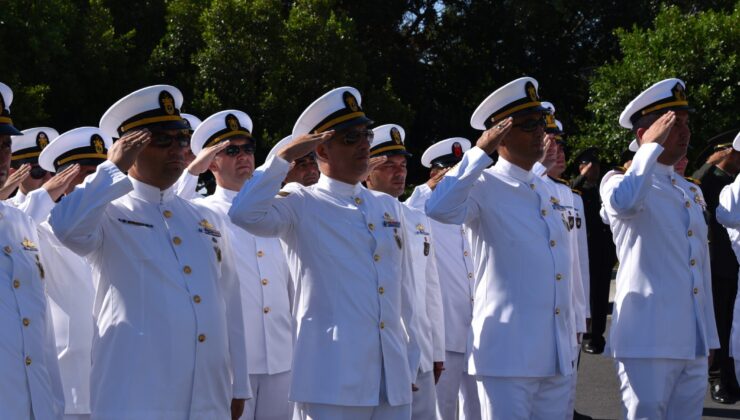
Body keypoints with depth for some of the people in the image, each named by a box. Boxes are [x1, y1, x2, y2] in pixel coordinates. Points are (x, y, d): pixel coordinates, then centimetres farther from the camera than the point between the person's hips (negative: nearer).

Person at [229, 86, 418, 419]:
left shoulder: (389, 207, 16)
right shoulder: (301, 206, -1)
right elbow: (244, 214, -21)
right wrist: (286, 156, -12)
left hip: (394, 379, 5)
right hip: (333, 379, -5)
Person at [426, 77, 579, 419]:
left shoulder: (547, 192, 17)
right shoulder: (484, 188, -6)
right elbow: (439, 210, -29)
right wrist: (480, 151, -22)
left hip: (558, 358, 7)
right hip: (508, 355, -7)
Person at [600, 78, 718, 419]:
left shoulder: (692, 192, 19)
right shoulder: (619, 182, -2)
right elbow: (623, 203, -29)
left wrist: (709, 337, 18)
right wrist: (653, 146, -17)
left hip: (693, 344, 7)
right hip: (647, 339, -7)